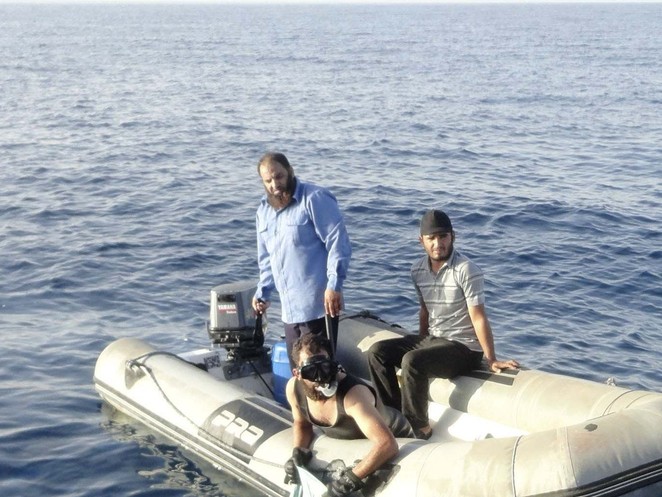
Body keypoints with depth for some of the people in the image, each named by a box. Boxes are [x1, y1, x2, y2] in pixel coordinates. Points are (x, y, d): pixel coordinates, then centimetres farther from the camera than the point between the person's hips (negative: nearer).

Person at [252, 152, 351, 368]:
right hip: (289, 310, 7)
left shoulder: (315, 199, -8)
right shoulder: (264, 211, 16)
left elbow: (338, 243, -14)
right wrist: (262, 293, 18)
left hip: (318, 305, -7)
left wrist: (334, 286, -21)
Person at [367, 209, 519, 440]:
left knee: (412, 362, -31)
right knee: (377, 352, -3)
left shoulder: (466, 271, -18)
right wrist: (420, 344, 18)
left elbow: (478, 318, -20)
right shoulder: (418, 270, 3)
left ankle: (419, 429, -14)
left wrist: (492, 360, -22)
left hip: (464, 347, -8)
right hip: (431, 339, 8)